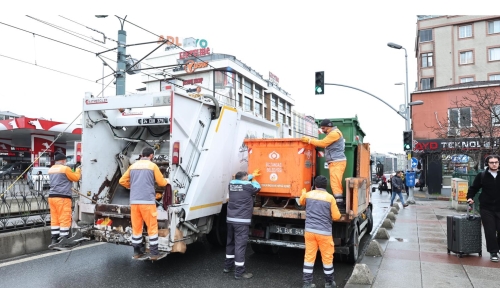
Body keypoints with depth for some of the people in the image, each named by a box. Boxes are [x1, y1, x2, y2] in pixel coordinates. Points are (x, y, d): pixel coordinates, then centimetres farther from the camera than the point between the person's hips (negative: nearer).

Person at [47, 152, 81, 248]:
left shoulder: (51, 169, 16)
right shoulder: (65, 168, -8)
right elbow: (76, 178, 1)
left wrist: (73, 172, 24)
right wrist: (78, 170, 18)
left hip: (52, 197, 8)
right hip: (62, 197, -8)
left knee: (54, 219, 10)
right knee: (65, 219, -5)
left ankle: (54, 240, 13)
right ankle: (63, 241, -6)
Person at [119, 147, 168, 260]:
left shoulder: (133, 166, 13)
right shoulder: (152, 166, 0)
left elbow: (122, 181, 15)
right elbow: (161, 183, 3)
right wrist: (166, 181, 25)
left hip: (134, 201, 5)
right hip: (147, 201, -5)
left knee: (136, 227, 12)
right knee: (152, 227, 2)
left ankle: (137, 252, 19)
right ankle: (154, 254, 5)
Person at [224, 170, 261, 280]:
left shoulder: (232, 184, 6)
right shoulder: (248, 186, -10)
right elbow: (257, 188, 11)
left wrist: (252, 175, 35)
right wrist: (253, 179, 28)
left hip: (230, 219, 7)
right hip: (242, 220, -7)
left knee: (231, 242, 19)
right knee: (240, 245, -3)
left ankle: (228, 266, 32)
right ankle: (239, 272, 2)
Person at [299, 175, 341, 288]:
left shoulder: (308, 195, 3)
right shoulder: (330, 198, -8)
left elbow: (301, 202, 26)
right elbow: (336, 216, -5)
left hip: (309, 230, 3)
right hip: (324, 232, -3)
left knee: (309, 256, 9)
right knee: (327, 257, 12)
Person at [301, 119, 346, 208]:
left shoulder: (334, 133, -11)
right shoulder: (333, 133, 23)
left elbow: (323, 143, -15)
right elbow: (325, 144, 17)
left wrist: (309, 140, -10)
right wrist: (311, 140, 8)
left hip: (337, 162, -11)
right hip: (335, 162, 11)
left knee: (335, 183, -13)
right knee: (336, 183, 10)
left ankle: (339, 202, -13)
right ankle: (339, 201, 13)